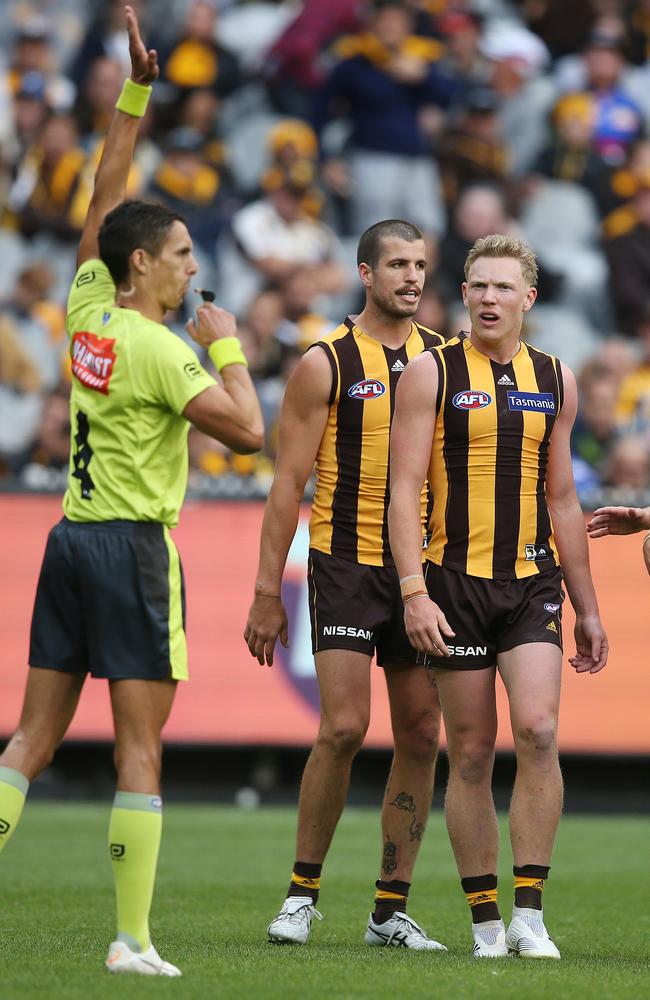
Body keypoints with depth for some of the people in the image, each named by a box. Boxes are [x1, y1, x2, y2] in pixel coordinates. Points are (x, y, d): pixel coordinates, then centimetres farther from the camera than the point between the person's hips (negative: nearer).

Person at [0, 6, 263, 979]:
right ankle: (132, 940, -7)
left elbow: (104, 193, 16)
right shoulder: (157, 350, -13)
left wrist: (135, 91, 15)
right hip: (133, 545, -7)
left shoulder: (87, 308, 6)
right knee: (139, 746, -5)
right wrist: (227, 344, -2)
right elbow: (247, 430, -14)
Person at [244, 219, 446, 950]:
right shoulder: (326, 363, -3)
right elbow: (290, 483, -3)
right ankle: (302, 891, 2)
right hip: (346, 565, -4)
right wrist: (267, 592, -7)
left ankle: (392, 909, 9)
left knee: (420, 736, 2)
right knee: (344, 728, -13)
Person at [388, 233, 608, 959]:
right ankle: (485, 922, 10)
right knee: (471, 754, 1)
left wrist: (586, 606, 18)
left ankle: (529, 915, -12)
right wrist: (414, 591, -16)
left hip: (532, 582, 2)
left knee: (537, 730, -16)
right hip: (454, 584, -2)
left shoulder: (554, 380, 11)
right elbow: (404, 489, -6)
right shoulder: (431, 373, -1)